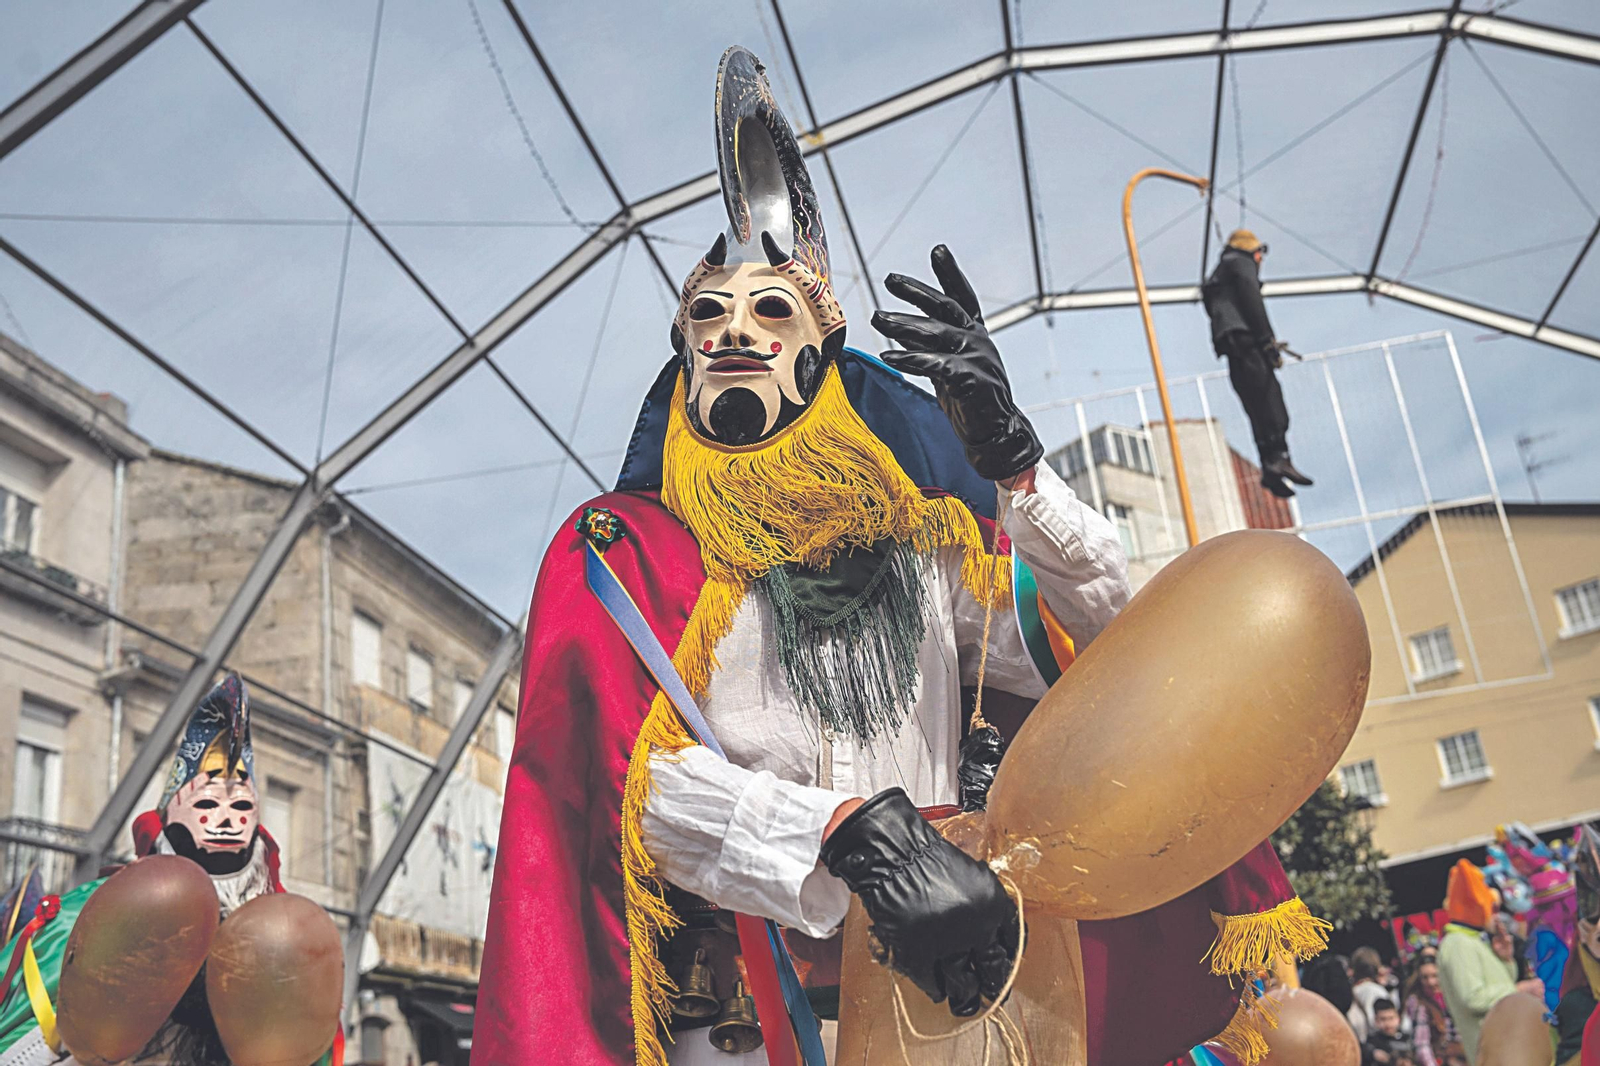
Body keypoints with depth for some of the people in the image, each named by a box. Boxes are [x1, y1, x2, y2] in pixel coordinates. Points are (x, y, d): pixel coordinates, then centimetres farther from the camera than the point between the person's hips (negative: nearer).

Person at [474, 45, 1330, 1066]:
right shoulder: (624, 552, 5)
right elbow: (631, 770, -9)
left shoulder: (917, 534, 15)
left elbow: (1103, 653, 7)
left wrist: (1010, 456, -5)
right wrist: (860, 834, -23)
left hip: (945, 975, 6)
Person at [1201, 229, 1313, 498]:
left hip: (1229, 347, 9)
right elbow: (1251, 300, -8)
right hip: (1245, 338, -9)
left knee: (1259, 411, 1)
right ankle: (1279, 458, -27)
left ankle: (1270, 468, -7)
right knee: (1272, 403, -17)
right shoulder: (1241, 263, 8)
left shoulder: (1217, 276, 35)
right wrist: (1268, 340, -13)